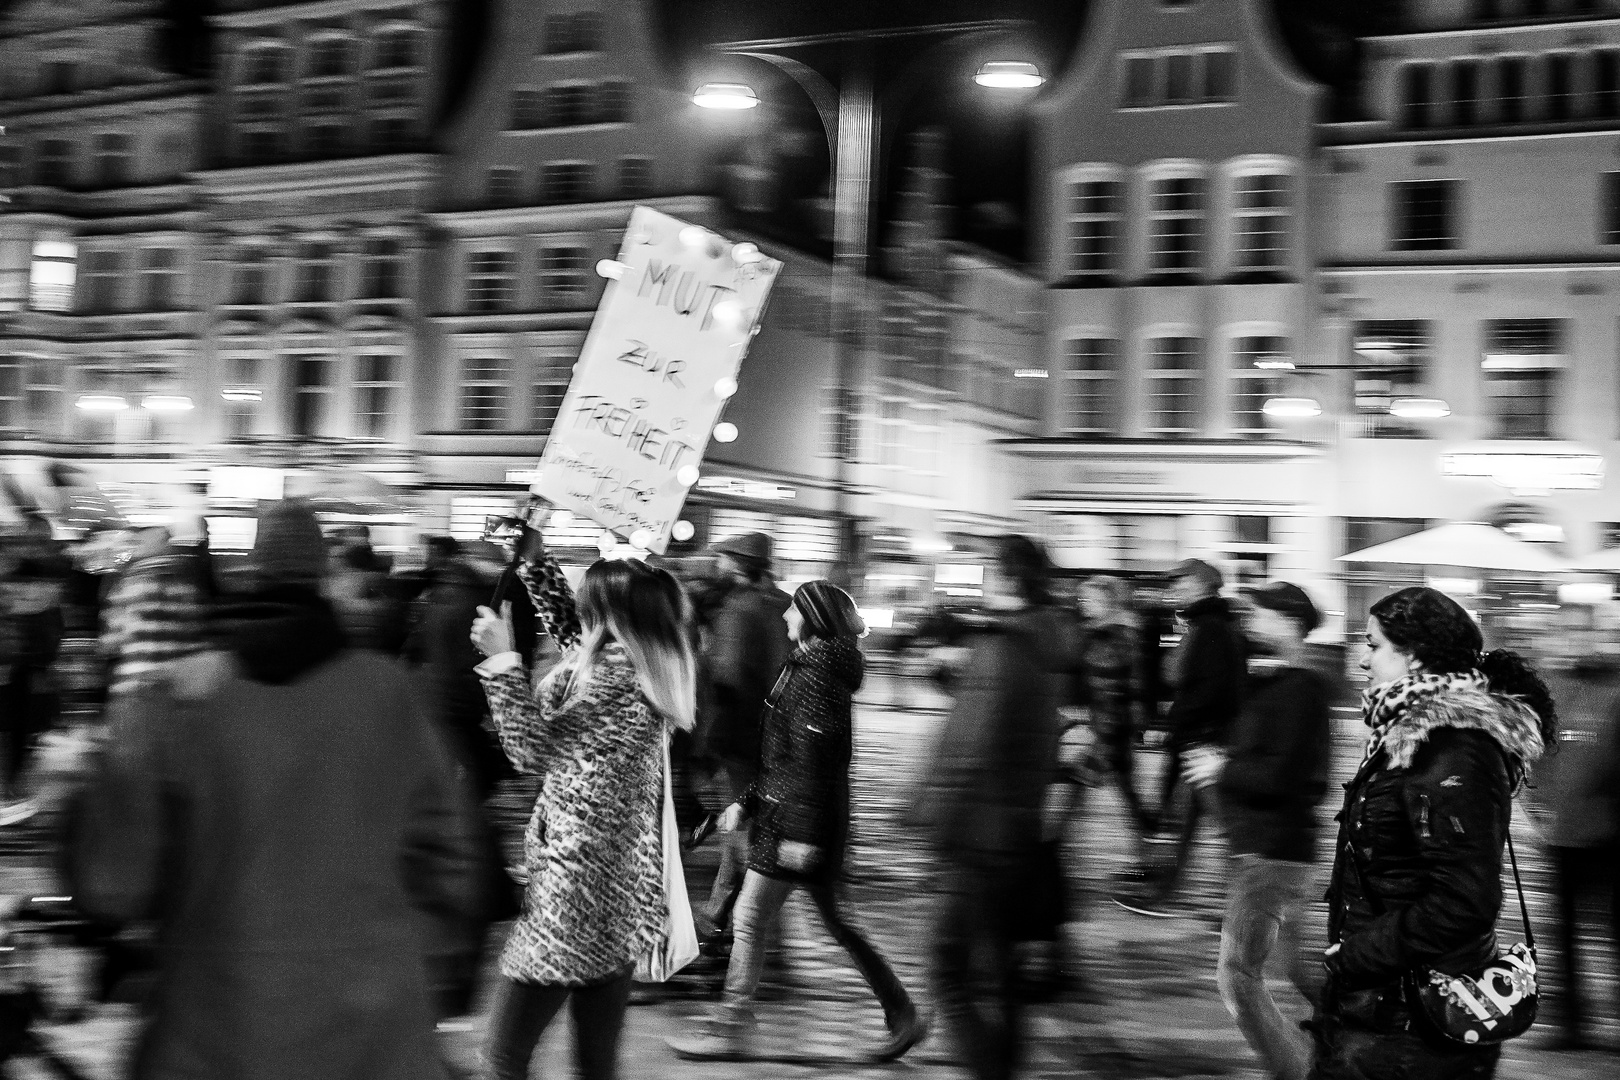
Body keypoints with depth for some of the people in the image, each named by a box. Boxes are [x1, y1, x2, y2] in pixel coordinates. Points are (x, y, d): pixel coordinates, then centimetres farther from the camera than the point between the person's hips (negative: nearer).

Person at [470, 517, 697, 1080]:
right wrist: (534, 558, 22)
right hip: (623, 893, 9)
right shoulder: (652, 666, 7)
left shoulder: (612, 673, -17)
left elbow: (532, 749, -10)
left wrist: (502, 659, -8)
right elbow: (568, 628, 23)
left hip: (575, 892, -9)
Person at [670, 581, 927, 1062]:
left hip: (799, 821, -10)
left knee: (748, 919, -2)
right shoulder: (807, 666, 14)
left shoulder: (820, 673, -17)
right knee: (836, 923, 15)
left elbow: (815, 757, -22)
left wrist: (801, 833, -23)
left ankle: (731, 1031, 6)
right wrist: (747, 802, 19)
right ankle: (903, 1017, 20)